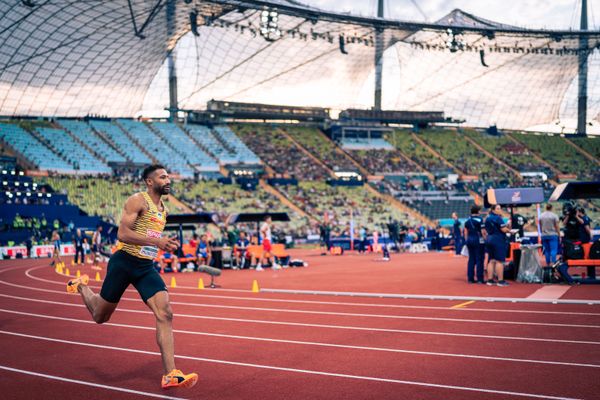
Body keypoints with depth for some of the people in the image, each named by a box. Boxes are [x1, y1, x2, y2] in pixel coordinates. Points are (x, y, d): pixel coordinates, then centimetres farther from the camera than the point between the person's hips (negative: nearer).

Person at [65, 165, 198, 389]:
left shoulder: (164, 210, 15)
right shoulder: (137, 201, -11)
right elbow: (122, 234, -21)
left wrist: (166, 245, 13)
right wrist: (155, 242, -25)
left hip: (146, 267, 6)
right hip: (124, 263, -6)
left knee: (165, 314, -14)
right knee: (100, 316, 10)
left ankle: (170, 375, -17)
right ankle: (82, 286, 44)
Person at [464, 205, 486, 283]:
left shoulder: (467, 221, 9)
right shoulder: (479, 219, -10)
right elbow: (483, 231, -13)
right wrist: (486, 239, -5)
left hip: (470, 240, 6)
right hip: (478, 240, -6)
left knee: (471, 259, 10)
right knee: (479, 259, -3)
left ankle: (470, 278, 10)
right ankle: (480, 278, -3)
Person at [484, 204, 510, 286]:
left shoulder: (487, 218, 13)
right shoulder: (498, 218, -12)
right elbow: (504, 229, -16)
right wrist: (510, 230, 1)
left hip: (489, 240, 8)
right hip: (498, 240, -8)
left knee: (491, 261, 10)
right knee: (499, 261, -6)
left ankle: (490, 279, 9)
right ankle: (500, 280, -6)